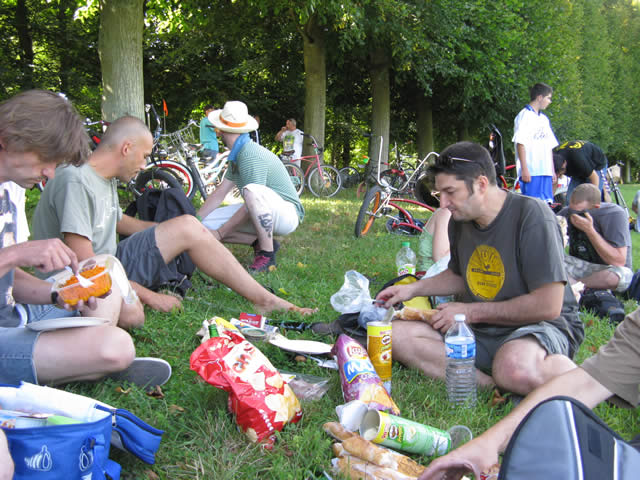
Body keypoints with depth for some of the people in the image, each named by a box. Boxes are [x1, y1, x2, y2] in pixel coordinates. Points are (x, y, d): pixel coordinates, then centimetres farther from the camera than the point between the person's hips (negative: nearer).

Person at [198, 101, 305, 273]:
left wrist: (219, 233, -18)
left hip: (287, 213, -9)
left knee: (252, 191, -41)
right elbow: (219, 194, 10)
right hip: (262, 215, 9)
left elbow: (251, 203, -25)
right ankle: (261, 242, 1)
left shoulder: (252, 155, -23)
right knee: (206, 223, -7)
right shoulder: (237, 155, 9)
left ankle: (267, 255, -26)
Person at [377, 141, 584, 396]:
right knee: (396, 334, -15)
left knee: (515, 369, -43)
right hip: (480, 330, 8)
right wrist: (413, 289, 11)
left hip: (541, 326, -7)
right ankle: (490, 383, -26)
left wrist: (470, 311, -13)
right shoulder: (460, 220, 7)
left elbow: (548, 306, -20)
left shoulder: (531, 215, -16)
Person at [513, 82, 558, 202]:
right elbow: (520, 143, -11)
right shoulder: (525, 116, -4)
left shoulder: (544, 118, 22)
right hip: (531, 172, -8)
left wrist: (553, 170, 19)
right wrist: (524, 169, -17)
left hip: (546, 172, 8)